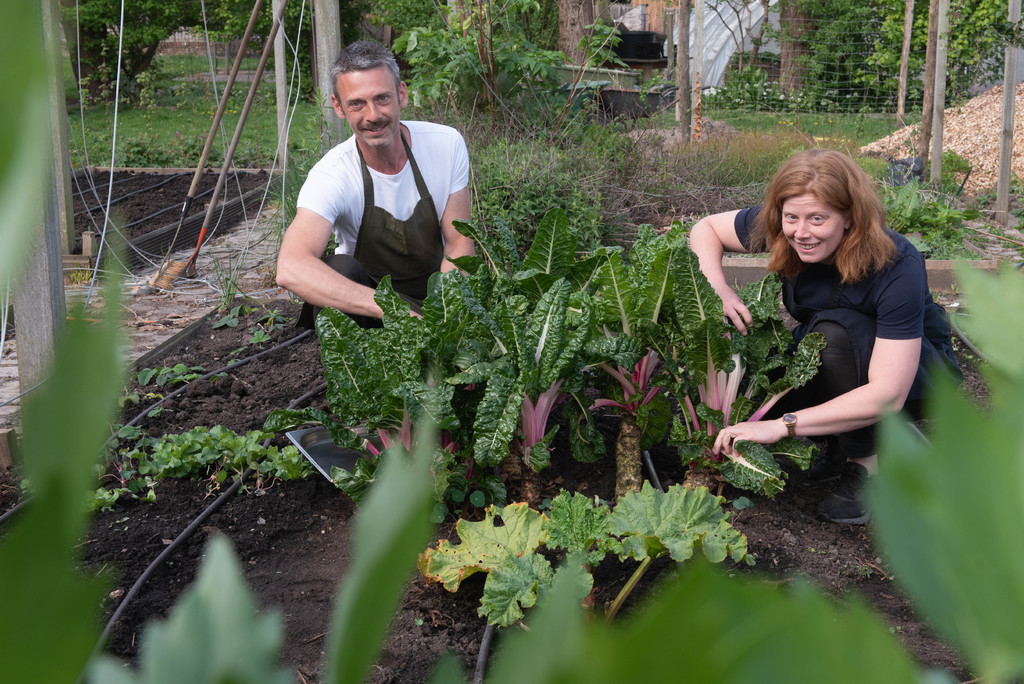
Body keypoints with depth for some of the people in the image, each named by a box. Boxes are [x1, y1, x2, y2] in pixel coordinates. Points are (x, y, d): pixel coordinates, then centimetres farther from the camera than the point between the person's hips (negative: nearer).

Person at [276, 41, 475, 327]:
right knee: (338, 270, -35)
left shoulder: (447, 144, -16)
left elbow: (458, 245, -7)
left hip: (433, 287, 3)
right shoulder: (332, 175, -26)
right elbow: (290, 269, -44)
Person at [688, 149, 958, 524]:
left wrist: (782, 425, -45)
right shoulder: (784, 234, -22)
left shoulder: (897, 266, -34)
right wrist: (717, 288, -26)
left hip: (917, 369, -4)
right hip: (831, 366, 5)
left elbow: (887, 396, -39)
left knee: (834, 328, -35)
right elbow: (705, 228, -4)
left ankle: (867, 463, -19)